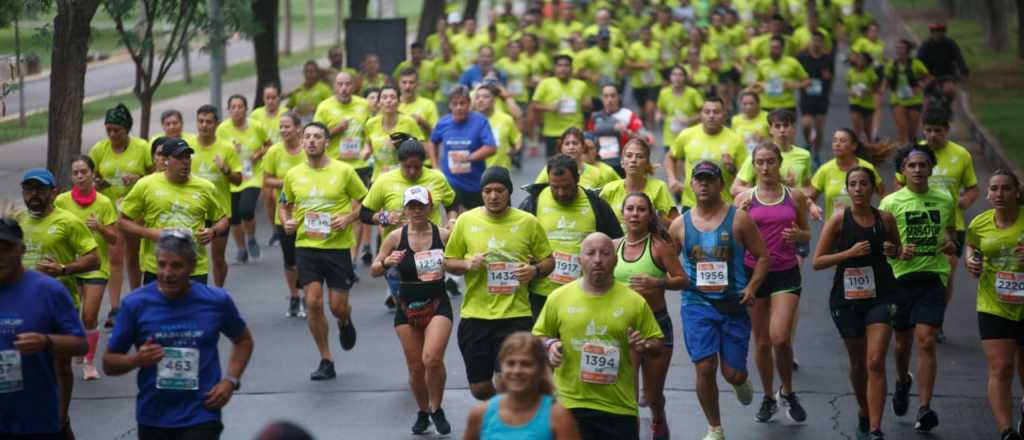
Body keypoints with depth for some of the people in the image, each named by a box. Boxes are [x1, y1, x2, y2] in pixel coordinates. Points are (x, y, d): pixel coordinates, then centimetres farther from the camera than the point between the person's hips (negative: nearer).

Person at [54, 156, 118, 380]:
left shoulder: (104, 203, -4)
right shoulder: (62, 201, -2)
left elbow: (114, 239, -2)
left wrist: (100, 228, -20)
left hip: (96, 267, -1)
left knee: (90, 317, -6)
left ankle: (89, 362, 13)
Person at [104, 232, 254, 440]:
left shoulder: (216, 301, -4)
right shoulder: (136, 304, -6)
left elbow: (243, 340, 15)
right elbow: (109, 363, 1)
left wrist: (231, 380, 0)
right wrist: (136, 360, -19)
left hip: (201, 417, -2)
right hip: (153, 418, 2)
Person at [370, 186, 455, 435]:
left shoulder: (443, 236, -5)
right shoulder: (396, 237, -2)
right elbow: (374, 271, 4)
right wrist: (385, 262, -17)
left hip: (437, 305, -2)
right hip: (407, 309, 2)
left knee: (432, 359, -21)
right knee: (415, 367, 8)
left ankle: (436, 409, 3)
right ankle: (423, 412, 32)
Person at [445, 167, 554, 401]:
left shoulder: (528, 222, 0)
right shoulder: (466, 221, 2)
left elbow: (548, 261, 9)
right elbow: (448, 263, 9)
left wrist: (535, 270, -13)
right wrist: (467, 264, -12)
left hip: (515, 314, -2)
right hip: (475, 314, 2)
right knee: (479, 389, 8)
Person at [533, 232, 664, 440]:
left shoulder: (634, 302, 1)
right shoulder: (559, 298, 2)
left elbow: (657, 346, 7)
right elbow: (538, 337, 14)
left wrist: (644, 347, -15)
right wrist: (549, 345, -8)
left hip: (619, 406, 1)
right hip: (570, 403, -1)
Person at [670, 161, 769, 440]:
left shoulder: (738, 220, -2)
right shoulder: (680, 225, 4)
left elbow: (763, 256, 2)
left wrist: (751, 287, -12)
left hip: (733, 305, -1)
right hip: (697, 304, 1)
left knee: (732, 373, -1)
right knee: (705, 368, -10)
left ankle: (741, 381, 41)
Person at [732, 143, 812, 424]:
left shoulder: (795, 196, 4)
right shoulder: (744, 198, 2)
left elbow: (807, 235, 13)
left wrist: (798, 235, -10)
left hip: (786, 274, -1)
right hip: (753, 272, 1)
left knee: (780, 338, -12)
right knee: (761, 340, 7)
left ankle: (787, 392, 11)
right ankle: (768, 397, 24)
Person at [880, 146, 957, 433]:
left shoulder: (944, 200, 6)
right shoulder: (891, 203, -1)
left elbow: (951, 231, 22)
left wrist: (951, 245, -1)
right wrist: (898, 253, -19)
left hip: (933, 277, 0)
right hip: (901, 277, 0)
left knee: (926, 342, -11)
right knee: (903, 342, 14)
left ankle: (925, 409, -13)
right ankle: (902, 382, 46)